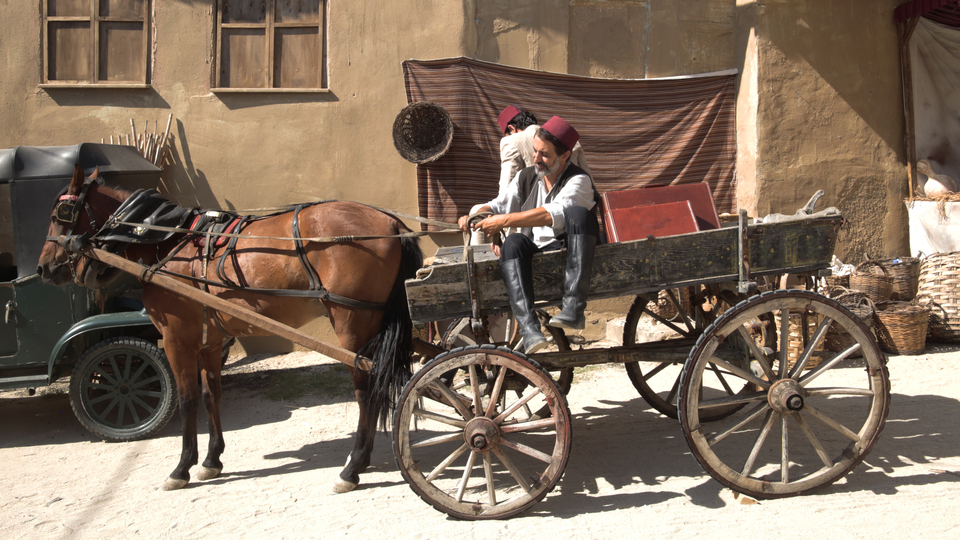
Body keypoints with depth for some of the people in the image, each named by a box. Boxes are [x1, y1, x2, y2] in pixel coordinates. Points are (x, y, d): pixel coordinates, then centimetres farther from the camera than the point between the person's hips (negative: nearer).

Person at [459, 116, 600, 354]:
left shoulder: (578, 181, -6)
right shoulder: (526, 177, 14)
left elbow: (553, 214, -23)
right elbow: (499, 205, 14)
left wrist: (505, 220, -25)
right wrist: (474, 217, -8)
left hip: (573, 253, -4)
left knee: (578, 213, -33)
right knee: (513, 243, -29)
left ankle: (573, 307, -42)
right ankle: (528, 327, -44)